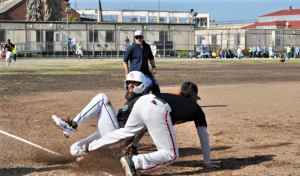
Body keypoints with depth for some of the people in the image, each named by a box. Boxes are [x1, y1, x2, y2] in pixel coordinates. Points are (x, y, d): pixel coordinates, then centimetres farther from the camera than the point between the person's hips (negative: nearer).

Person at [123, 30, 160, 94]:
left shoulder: (147, 47, 7)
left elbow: (151, 58, 23)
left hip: (146, 72, 6)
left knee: (156, 86, 3)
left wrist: (153, 67, 8)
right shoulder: (131, 48, -9)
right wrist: (127, 74, -4)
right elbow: (125, 61, -2)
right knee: (149, 83, -26)